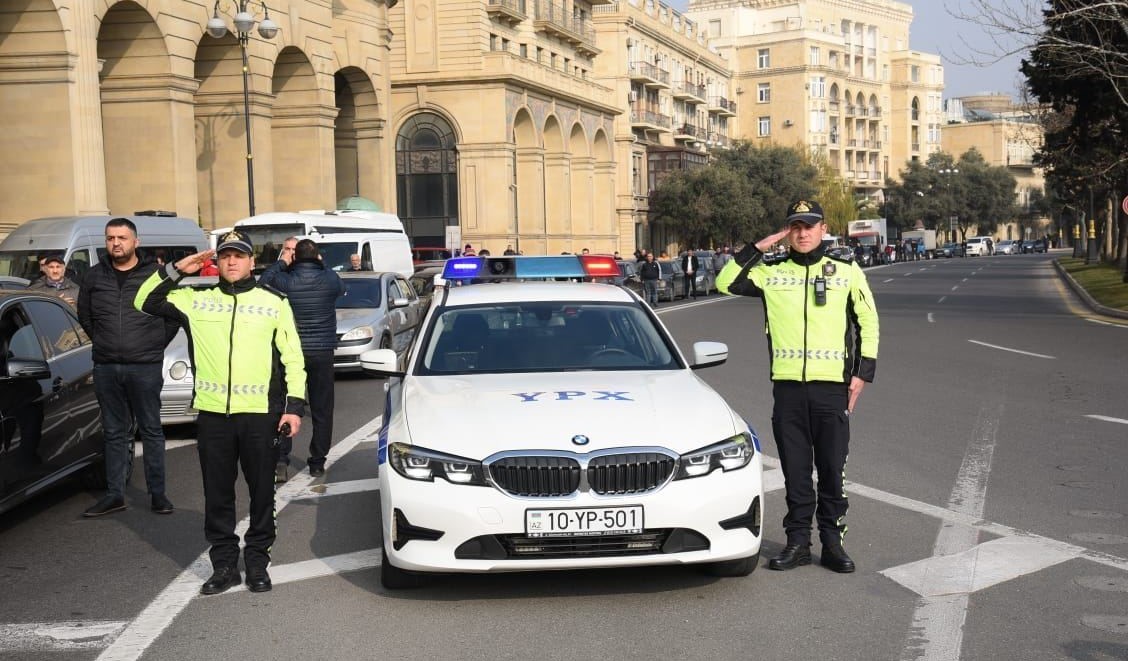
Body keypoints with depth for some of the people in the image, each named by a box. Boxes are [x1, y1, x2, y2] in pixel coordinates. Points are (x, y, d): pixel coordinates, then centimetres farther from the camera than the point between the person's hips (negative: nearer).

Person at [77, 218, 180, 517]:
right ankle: (114, 494, 15)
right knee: (114, 433, 9)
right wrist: (103, 344, 13)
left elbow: (175, 314, 5)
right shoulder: (95, 276, 7)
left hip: (146, 367, -3)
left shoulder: (155, 274, -1)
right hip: (106, 367, 3)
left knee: (151, 430, 3)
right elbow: (84, 315, 19)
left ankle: (157, 493, 10)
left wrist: (157, 345, 3)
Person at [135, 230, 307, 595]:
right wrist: (176, 270, 2)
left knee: (262, 491, 6)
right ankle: (224, 563, 18)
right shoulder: (197, 300, 10)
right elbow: (145, 301, 13)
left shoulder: (274, 302, 6)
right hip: (212, 413, 2)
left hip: (260, 413, -2)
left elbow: (292, 357, 5)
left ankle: (257, 561, 18)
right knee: (217, 493, 8)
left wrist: (295, 405, -3)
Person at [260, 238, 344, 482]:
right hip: (323, 352, 1)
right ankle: (317, 463, 14)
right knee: (322, 410, 9)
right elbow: (342, 289, 17)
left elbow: (262, 282, 11)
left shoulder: (285, 281, -10)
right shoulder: (329, 279, -7)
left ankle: (280, 460, -4)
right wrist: (321, 265, 19)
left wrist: (282, 262, 14)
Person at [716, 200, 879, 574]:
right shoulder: (771, 273, 8)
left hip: (832, 385, -1)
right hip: (787, 385, 1)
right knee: (795, 469, 6)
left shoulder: (847, 272, 6)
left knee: (833, 469, 3)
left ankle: (832, 542, 13)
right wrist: (759, 248, -1)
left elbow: (868, 323, 9)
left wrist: (862, 373, 2)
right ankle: (798, 542, 15)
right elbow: (725, 283, 0)